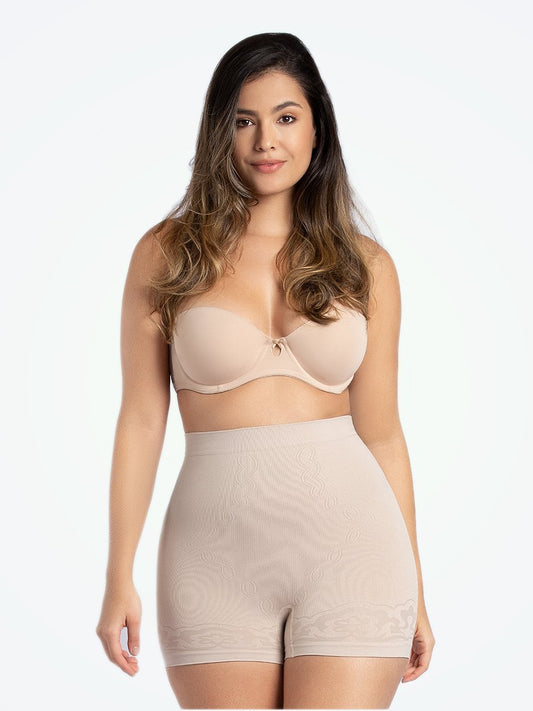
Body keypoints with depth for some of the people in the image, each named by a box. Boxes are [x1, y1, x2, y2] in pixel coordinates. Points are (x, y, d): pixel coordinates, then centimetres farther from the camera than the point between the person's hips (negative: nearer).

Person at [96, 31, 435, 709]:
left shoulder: (365, 265, 6)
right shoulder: (167, 252, 3)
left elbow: (381, 433, 9)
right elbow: (141, 420, 2)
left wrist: (414, 593, 10)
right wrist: (119, 578, -1)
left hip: (349, 549, 0)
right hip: (217, 556, 0)